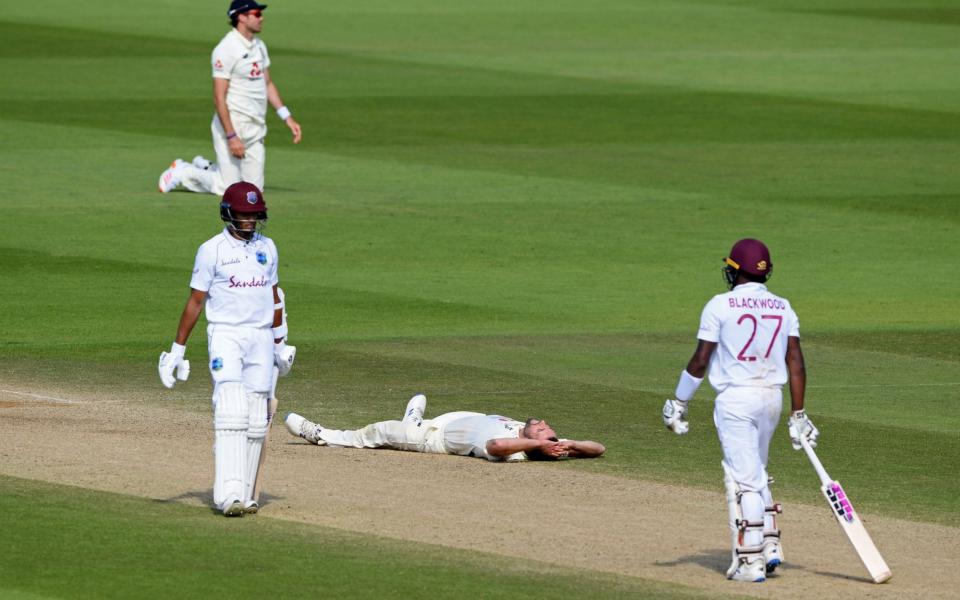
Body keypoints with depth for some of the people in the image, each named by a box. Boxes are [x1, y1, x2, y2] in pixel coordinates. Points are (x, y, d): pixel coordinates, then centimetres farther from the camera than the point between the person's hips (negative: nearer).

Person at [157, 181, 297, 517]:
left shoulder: (266, 248, 12)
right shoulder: (212, 250, -3)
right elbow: (195, 301, -2)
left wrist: (280, 344, 23)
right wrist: (177, 350, -3)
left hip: (261, 338, 5)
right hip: (226, 335, -5)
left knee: (257, 422, 2)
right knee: (231, 413, -18)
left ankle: (246, 495, 9)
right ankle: (228, 494, -26)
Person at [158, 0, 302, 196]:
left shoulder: (259, 46, 11)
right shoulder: (226, 49, -16)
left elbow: (268, 84, 20)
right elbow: (219, 97, -19)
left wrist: (287, 118, 11)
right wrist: (231, 136, -23)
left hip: (256, 128, 8)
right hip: (232, 124, -8)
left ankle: (206, 168, 29)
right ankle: (182, 172, 15)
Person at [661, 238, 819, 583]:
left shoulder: (721, 306, -7)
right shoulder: (783, 308, 6)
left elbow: (700, 361, -8)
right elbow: (796, 364, 1)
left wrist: (678, 403, 2)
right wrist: (798, 416, 4)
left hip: (735, 398, -5)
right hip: (772, 397, 5)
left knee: (743, 478, -4)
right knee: (756, 474, 22)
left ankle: (750, 560, -7)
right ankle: (770, 546, 19)